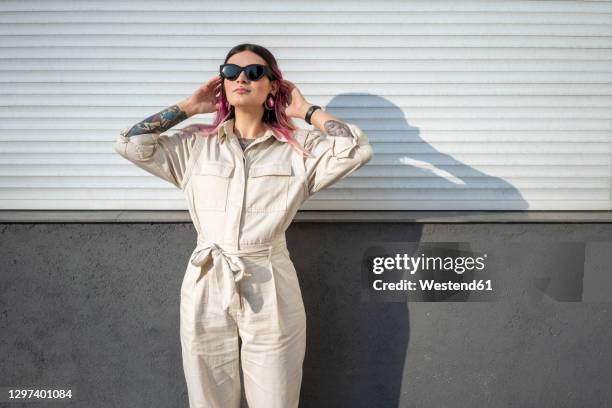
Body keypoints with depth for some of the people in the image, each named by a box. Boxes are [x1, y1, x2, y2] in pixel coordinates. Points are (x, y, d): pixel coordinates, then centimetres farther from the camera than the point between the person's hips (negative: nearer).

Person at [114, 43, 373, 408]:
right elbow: (129, 144, 0)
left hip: (270, 291, -1)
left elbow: (357, 150, -10)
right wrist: (188, 107, 7)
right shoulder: (195, 144, 7)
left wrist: (307, 110, 1)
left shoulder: (300, 147, 2)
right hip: (206, 288, 2)